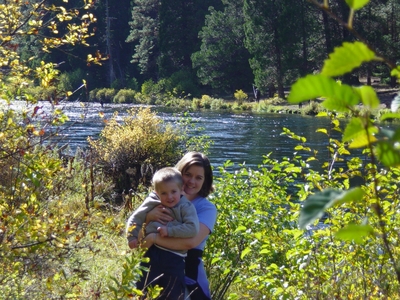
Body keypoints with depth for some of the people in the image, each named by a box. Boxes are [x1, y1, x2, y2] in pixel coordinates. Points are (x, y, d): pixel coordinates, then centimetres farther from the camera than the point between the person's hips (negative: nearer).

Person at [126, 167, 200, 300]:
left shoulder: (186, 207, -5)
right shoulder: (152, 203, 2)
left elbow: (193, 228, -19)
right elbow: (135, 219, 12)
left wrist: (169, 231, -20)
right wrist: (132, 237, 1)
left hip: (175, 257, -2)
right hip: (152, 252, 2)